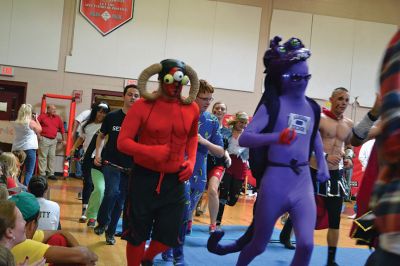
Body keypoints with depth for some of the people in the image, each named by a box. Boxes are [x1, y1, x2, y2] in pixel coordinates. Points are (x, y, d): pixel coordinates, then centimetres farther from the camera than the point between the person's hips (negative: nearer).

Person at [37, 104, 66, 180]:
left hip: (53, 140, 4)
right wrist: (38, 135, -5)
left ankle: (51, 173, 13)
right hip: (44, 139, -4)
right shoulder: (42, 116, -2)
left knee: (52, 157, 6)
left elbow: (62, 129, 15)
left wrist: (63, 140, 17)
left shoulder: (58, 118, 9)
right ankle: (42, 174, 2)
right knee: (43, 157, -2)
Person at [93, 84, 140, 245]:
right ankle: (102, 222, 3)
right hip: (111, 162, -1)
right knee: (112, 192, -23)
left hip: (130, 167, 1)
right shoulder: (112, 117, -1)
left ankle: (110, 232, 27)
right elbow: (101, 136, 14)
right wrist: (98, 154, 1)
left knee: (120, 201, 9)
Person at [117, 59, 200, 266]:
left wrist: (191, 161, 3)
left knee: (169, 235, 6)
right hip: (144, 177, -3)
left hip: (175, 180, 3)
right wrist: (150, 151, -27)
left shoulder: (191, 109, 0)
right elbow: (122, 142, -12)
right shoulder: (142, 106, -12)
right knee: (137, 234, 8)